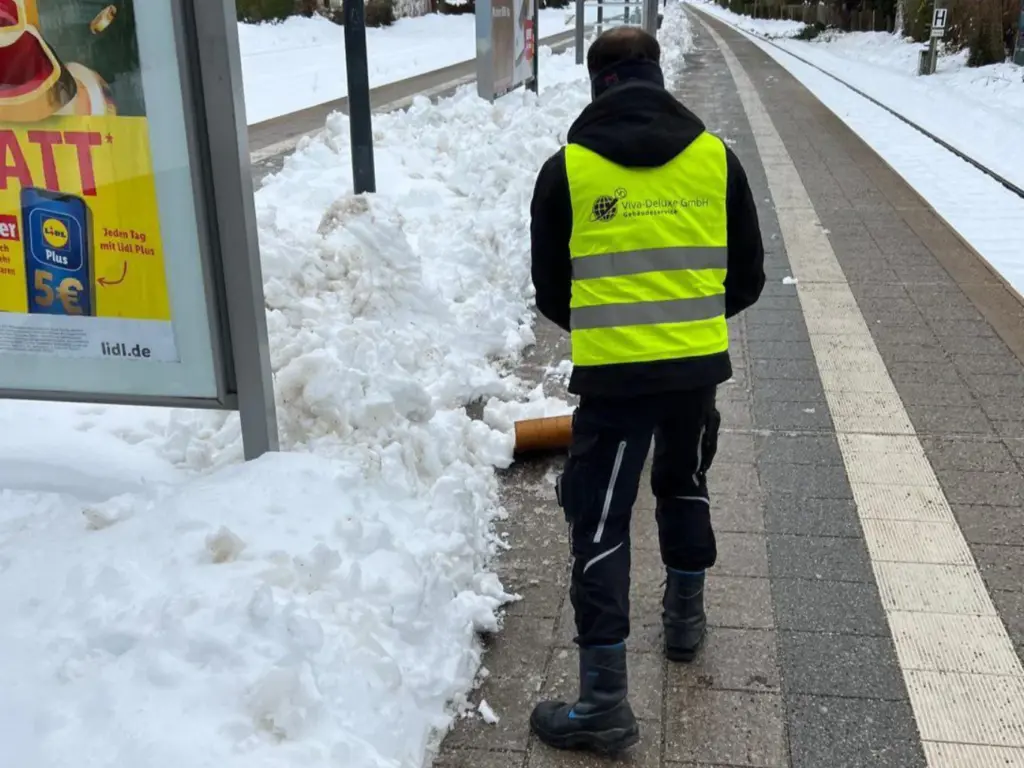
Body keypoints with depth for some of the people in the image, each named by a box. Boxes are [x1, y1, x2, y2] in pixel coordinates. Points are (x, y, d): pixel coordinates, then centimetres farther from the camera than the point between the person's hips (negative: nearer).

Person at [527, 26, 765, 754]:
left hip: (612, 373, -3)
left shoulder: (566, 169, -4)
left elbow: (550, 293, 4)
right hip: (698, 366, 4)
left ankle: (605, 702, 4)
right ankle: (686, 616, 44)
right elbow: (748, 279, 8)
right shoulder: (717, 158, 1)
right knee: (685, 484, 27)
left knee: (600, 523, 3)